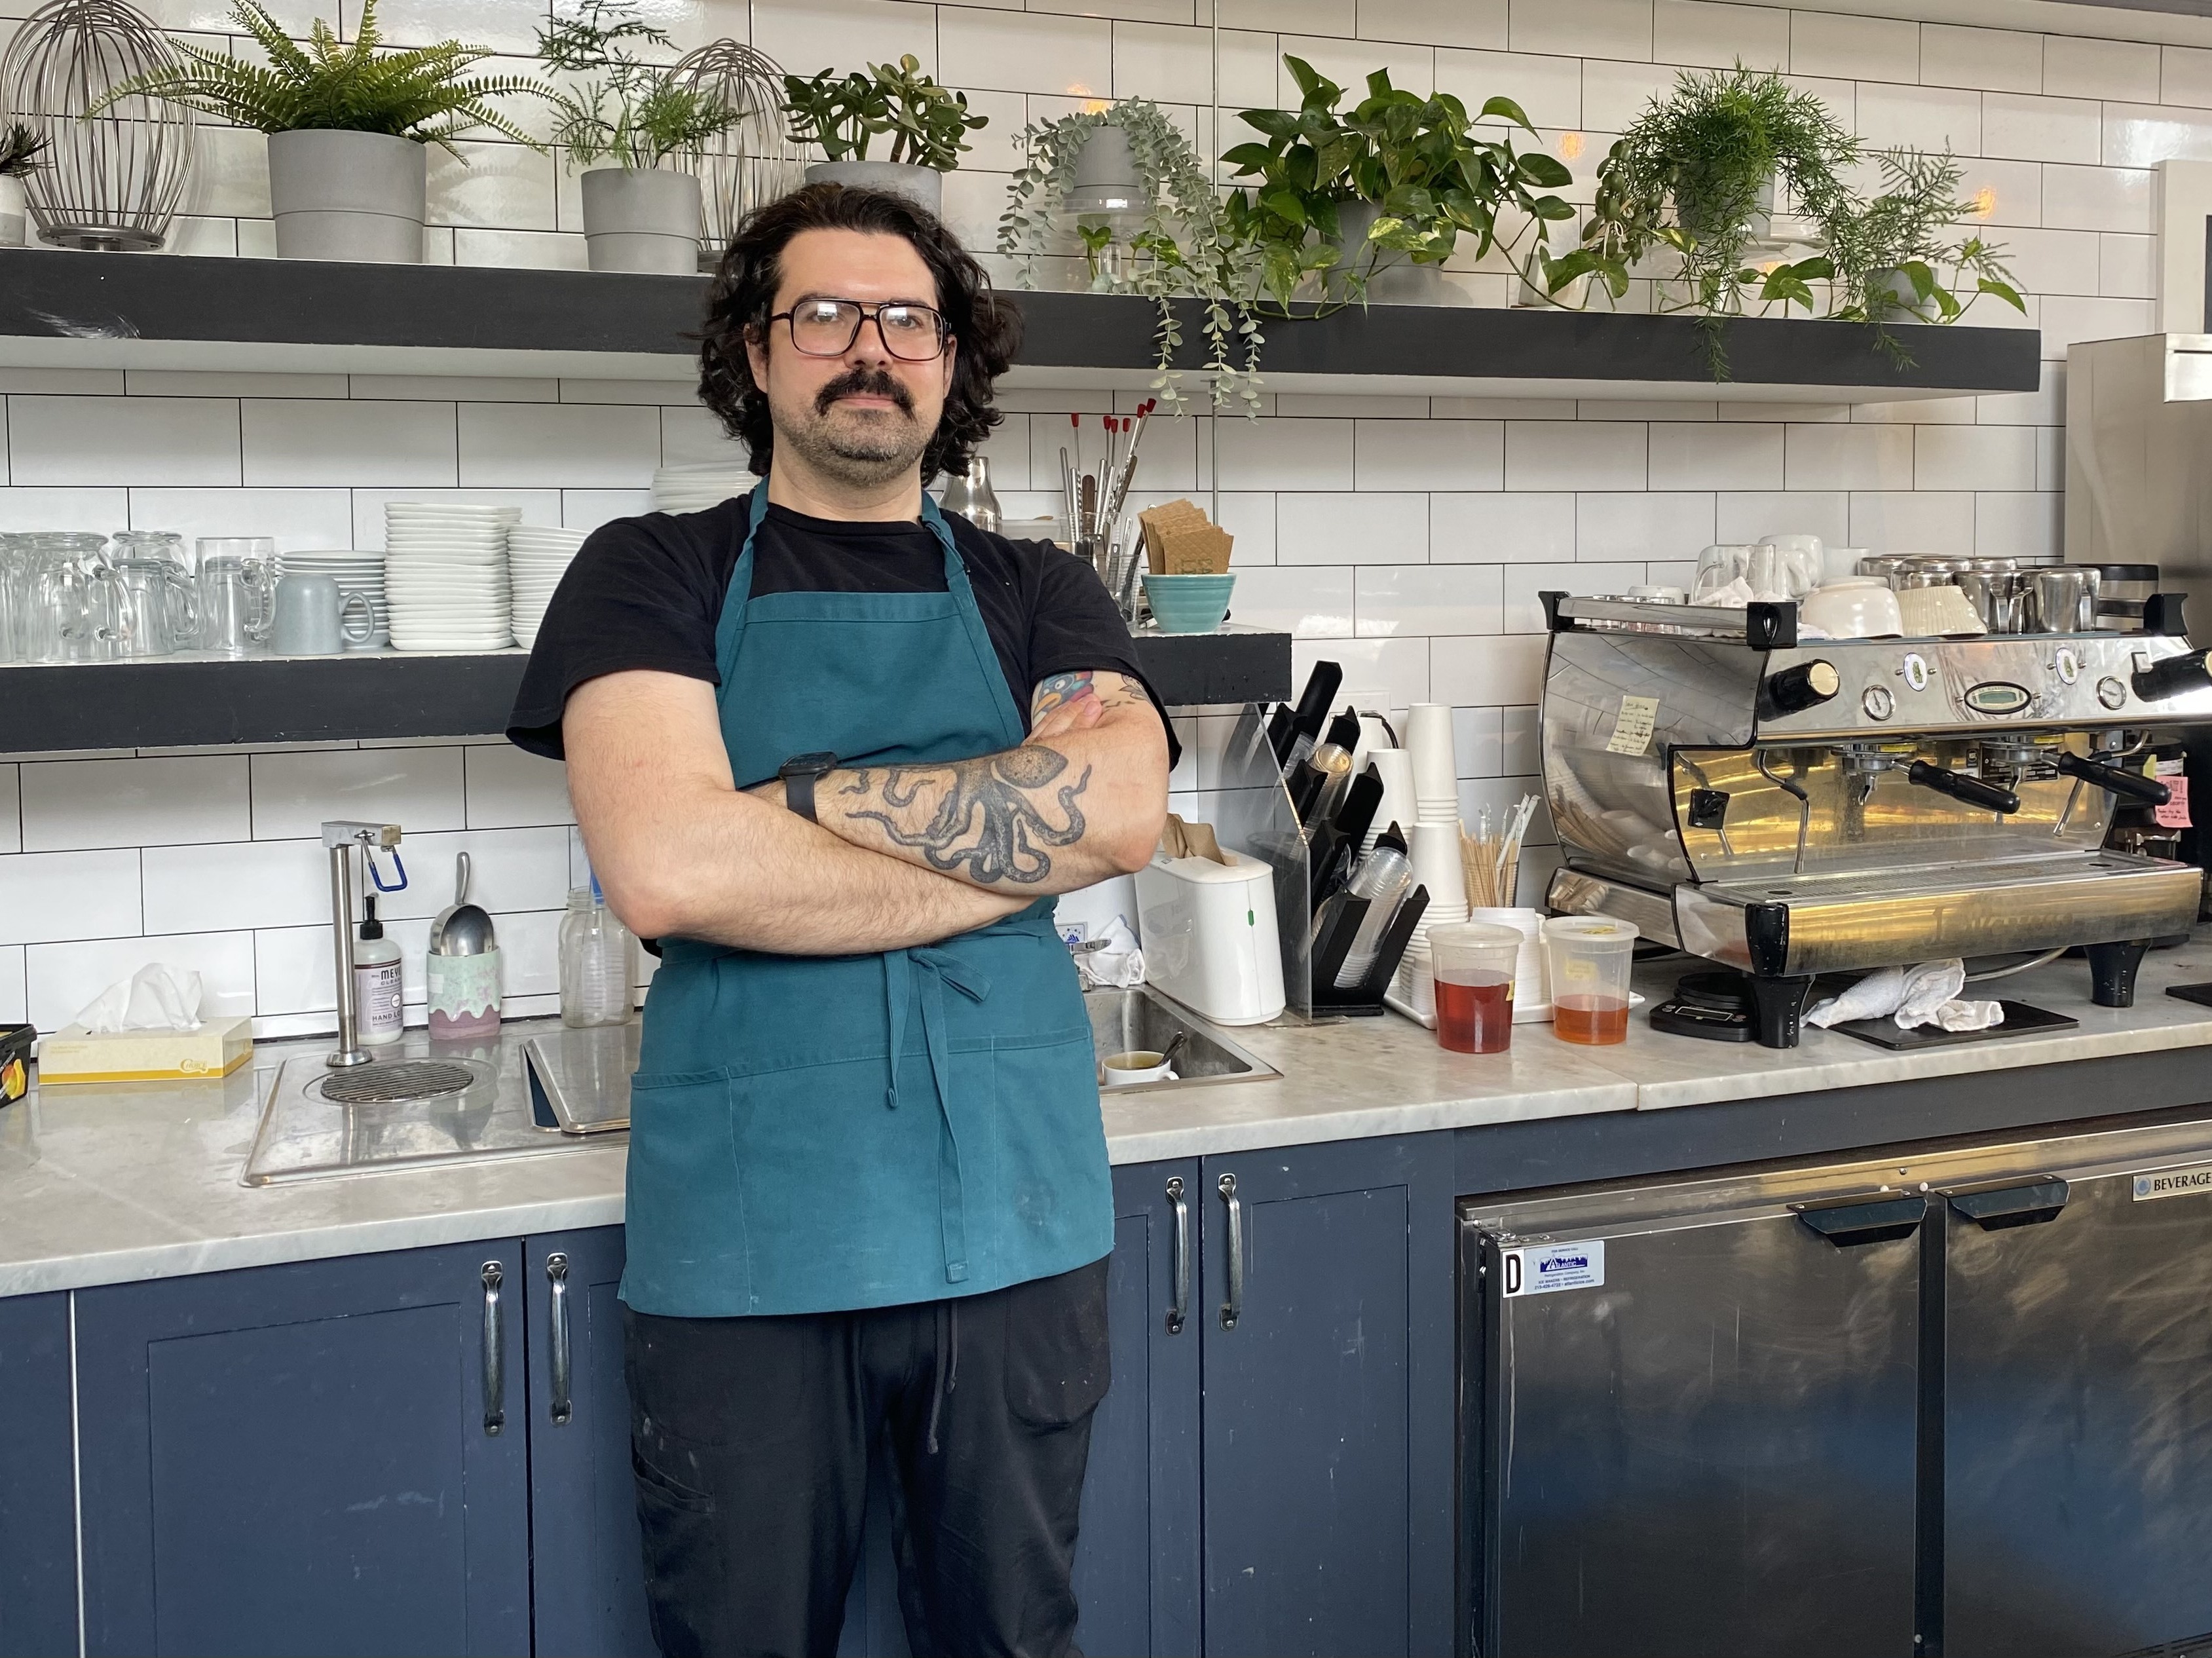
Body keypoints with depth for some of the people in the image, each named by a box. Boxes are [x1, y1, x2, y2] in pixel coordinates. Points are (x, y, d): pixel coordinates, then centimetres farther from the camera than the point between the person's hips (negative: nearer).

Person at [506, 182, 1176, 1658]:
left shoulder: (1040, 595, 9)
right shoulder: (655, 575, 1)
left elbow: (1120, 806, -12)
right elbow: (662, 867, -16)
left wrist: (796, 796, -13)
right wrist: (1011, 844, -11)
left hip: (1016, 1225, 3)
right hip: (745, 1240, -2)